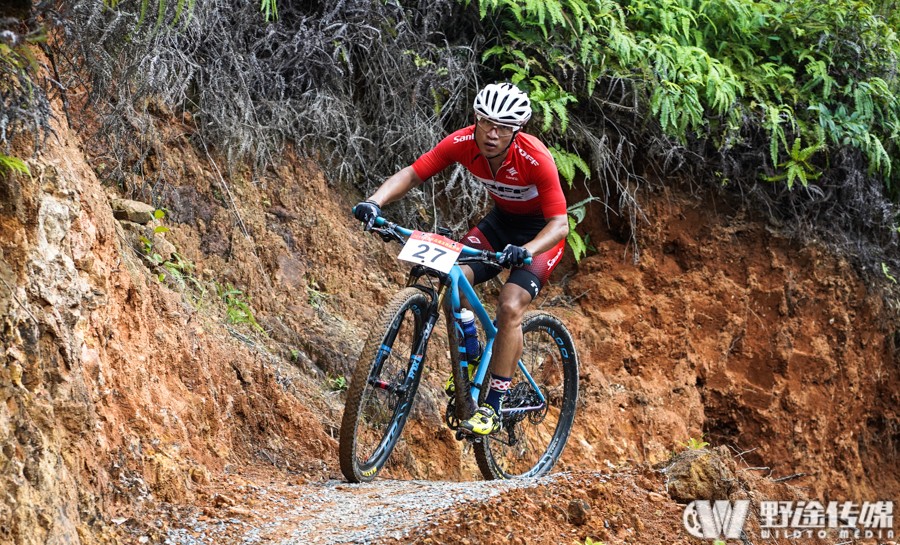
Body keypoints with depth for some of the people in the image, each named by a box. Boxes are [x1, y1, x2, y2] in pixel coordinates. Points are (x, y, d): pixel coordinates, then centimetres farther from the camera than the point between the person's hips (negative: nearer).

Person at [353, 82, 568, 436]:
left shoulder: (535, 159, -33)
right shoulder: (463, 143, -21)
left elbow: (560, 224, -34)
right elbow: (411, 175, -18)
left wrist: (526, 250, -54)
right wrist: (375, 202, -37)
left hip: (541, 231, -5)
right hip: (501, 221, 5)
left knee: (510, 306, -24)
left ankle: (493, 407, -14)